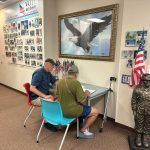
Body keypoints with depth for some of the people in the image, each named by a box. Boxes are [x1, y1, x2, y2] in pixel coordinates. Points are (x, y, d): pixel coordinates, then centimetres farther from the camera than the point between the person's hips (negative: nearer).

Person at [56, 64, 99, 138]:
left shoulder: (59, 81, -1)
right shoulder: (76, 83, -22)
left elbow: (57, 95, 12)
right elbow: (81, 100, -22)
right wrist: (86, 93, -2)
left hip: (61, 110, 8)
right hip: (72, 111, -8)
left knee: (84, 107, 32)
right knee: (95, 112, 8)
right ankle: (83, 131, 15)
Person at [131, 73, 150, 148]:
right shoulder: (137, 88, -12)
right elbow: (134, 100, -7)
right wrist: (134, 110, -8)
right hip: (139, 111, -2)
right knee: (138, 124, 14)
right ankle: (138, 136, 36)